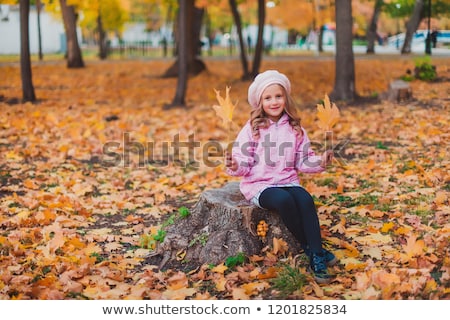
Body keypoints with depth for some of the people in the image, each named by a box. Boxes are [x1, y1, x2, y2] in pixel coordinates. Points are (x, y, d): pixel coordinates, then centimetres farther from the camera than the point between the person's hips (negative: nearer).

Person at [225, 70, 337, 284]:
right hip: (259, 185, -3)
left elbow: (303, 161, 8)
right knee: (284, 200, -34)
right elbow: (244, 162, -7)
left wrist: (319, 162, -11)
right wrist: (235, 167, -29)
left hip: (288, 181, 3)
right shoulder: (252, 128, -3)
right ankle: (310, 249, -16)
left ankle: (317, 258, -28)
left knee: (305, 200, -29)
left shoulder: (295, 128, 7)